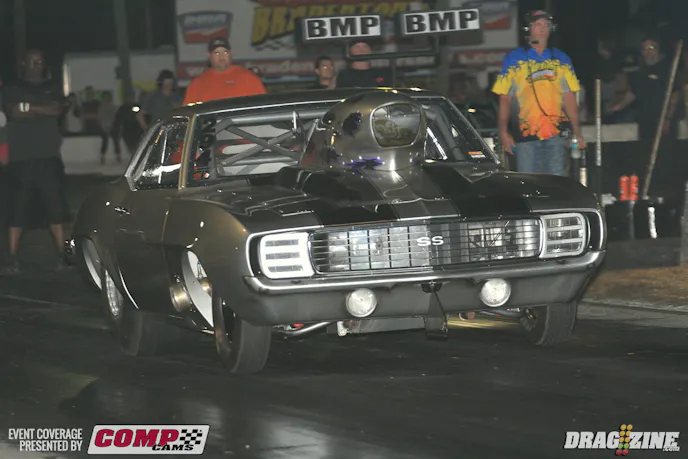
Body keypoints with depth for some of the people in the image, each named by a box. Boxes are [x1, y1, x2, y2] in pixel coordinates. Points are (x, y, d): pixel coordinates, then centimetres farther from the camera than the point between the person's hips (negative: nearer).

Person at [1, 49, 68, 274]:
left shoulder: (52, 89, 16)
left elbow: (58, 109, -3)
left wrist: (30, 107, -7)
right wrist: (44, 109, -4)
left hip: (49, 158, 2)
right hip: (21, 160, -2)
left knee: (56, 209, 1)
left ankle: (61, 255, 5)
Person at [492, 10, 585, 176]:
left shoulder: (561, 59, 15)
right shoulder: (514, 59, 10)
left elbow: (570, 98, 13)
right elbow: (504, 98, 7)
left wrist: (577, 132, 6)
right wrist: (503, 132, -3)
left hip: (557, 132, 1)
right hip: (525, 134, -1)